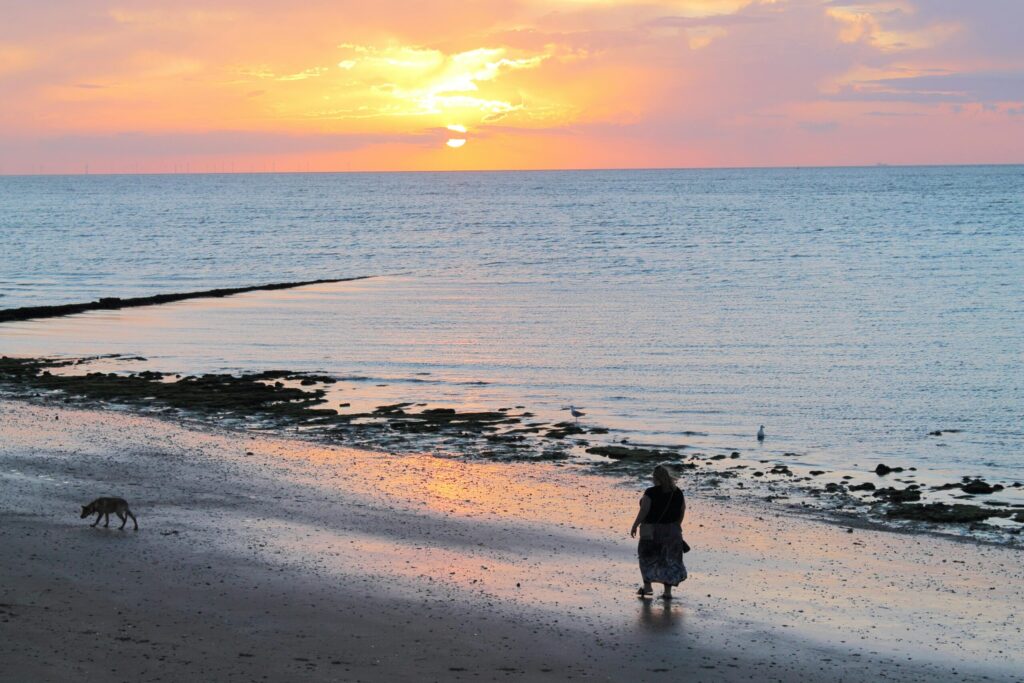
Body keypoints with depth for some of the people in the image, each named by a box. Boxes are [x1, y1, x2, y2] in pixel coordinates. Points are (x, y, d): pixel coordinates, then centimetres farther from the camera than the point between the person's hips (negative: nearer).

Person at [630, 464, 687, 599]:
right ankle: (668, 591, 7)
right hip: (672, 531, 4)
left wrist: (635, 526, -6)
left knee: (647, 557, 16)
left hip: (651, 531, -4)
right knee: (669, 560, 10)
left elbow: (643, 512, -17)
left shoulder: (651, 493, -15)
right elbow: (682, 512, 7)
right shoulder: (678, 493, 1)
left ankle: (647, 586, 16)